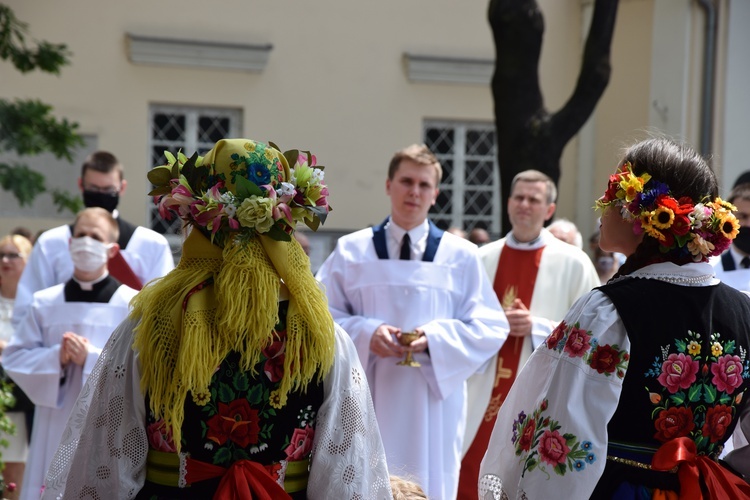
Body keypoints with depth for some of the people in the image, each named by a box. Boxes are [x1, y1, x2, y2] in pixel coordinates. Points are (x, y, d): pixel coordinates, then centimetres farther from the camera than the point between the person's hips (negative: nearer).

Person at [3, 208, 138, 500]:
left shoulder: (131, 304, -3)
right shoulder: (44, 303, 8)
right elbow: (14, 358, 6)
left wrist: (92, 358, -18)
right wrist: (56, 358, -12)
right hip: (54, 431, 3)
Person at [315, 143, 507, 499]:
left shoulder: (461, 256, 5)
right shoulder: (351, 250, 5)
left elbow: (490, 327, 2)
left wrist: (435, 338, -14)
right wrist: (366, 333, -16)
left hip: (432, 401, 0)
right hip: (367, 399, 0)